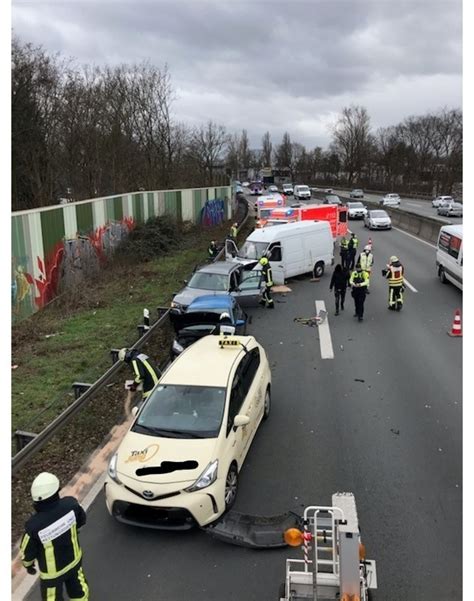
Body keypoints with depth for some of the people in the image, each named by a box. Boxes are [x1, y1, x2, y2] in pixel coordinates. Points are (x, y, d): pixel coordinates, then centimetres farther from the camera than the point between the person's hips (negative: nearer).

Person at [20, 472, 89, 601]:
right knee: (78, 590, 29)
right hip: (74, 559, 2)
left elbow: (27, 552, -17)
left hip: (52, 570, -2)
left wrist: (28, 565, 6)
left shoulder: (34, 525, -37)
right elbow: (81, 520, -7)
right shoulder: (70, 504, -30)